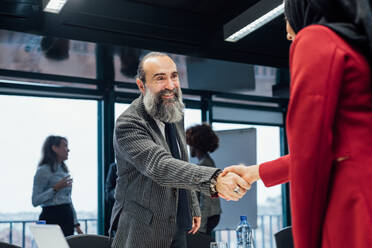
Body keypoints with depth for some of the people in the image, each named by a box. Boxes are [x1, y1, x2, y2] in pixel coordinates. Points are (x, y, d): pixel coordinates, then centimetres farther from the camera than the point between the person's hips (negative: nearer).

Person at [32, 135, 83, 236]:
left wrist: (76, 224, 17)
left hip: (67, 216, 7)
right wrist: (55, 188, -21)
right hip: (51, 217, -7)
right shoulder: (43, 170, -7)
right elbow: (35, 201, -13)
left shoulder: (64, 169, 15)